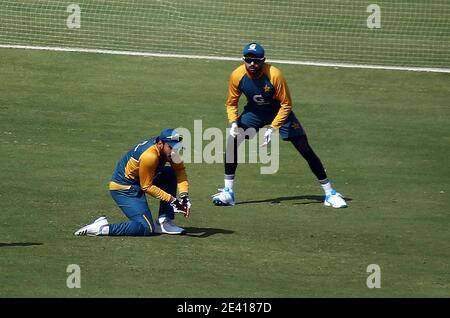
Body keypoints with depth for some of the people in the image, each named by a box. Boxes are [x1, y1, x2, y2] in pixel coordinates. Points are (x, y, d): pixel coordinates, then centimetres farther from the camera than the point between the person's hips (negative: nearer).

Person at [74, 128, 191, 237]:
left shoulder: (167, 148, -3)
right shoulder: (149, 156, -29)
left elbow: (180, 169, 6)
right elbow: (146, 187, -20)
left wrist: (184, 195, -9)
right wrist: (172, 200, -20)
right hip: (123, 189, -10)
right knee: (146, 228, -17)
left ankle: (164, 222, 7)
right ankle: (102, 228, -15)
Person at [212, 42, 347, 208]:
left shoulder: (274, 75, -32)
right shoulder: (237, 76, -22)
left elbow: (286, 105, -22)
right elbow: (231, 103, -7)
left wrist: (273, 128, -29)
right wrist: (233, 122, -24)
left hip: (279, 112, -3)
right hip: (254, 112, 3)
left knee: (305, 149, -8)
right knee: (232, 140, -18)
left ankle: (330, 193, 3)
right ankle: (228, 192, -9)